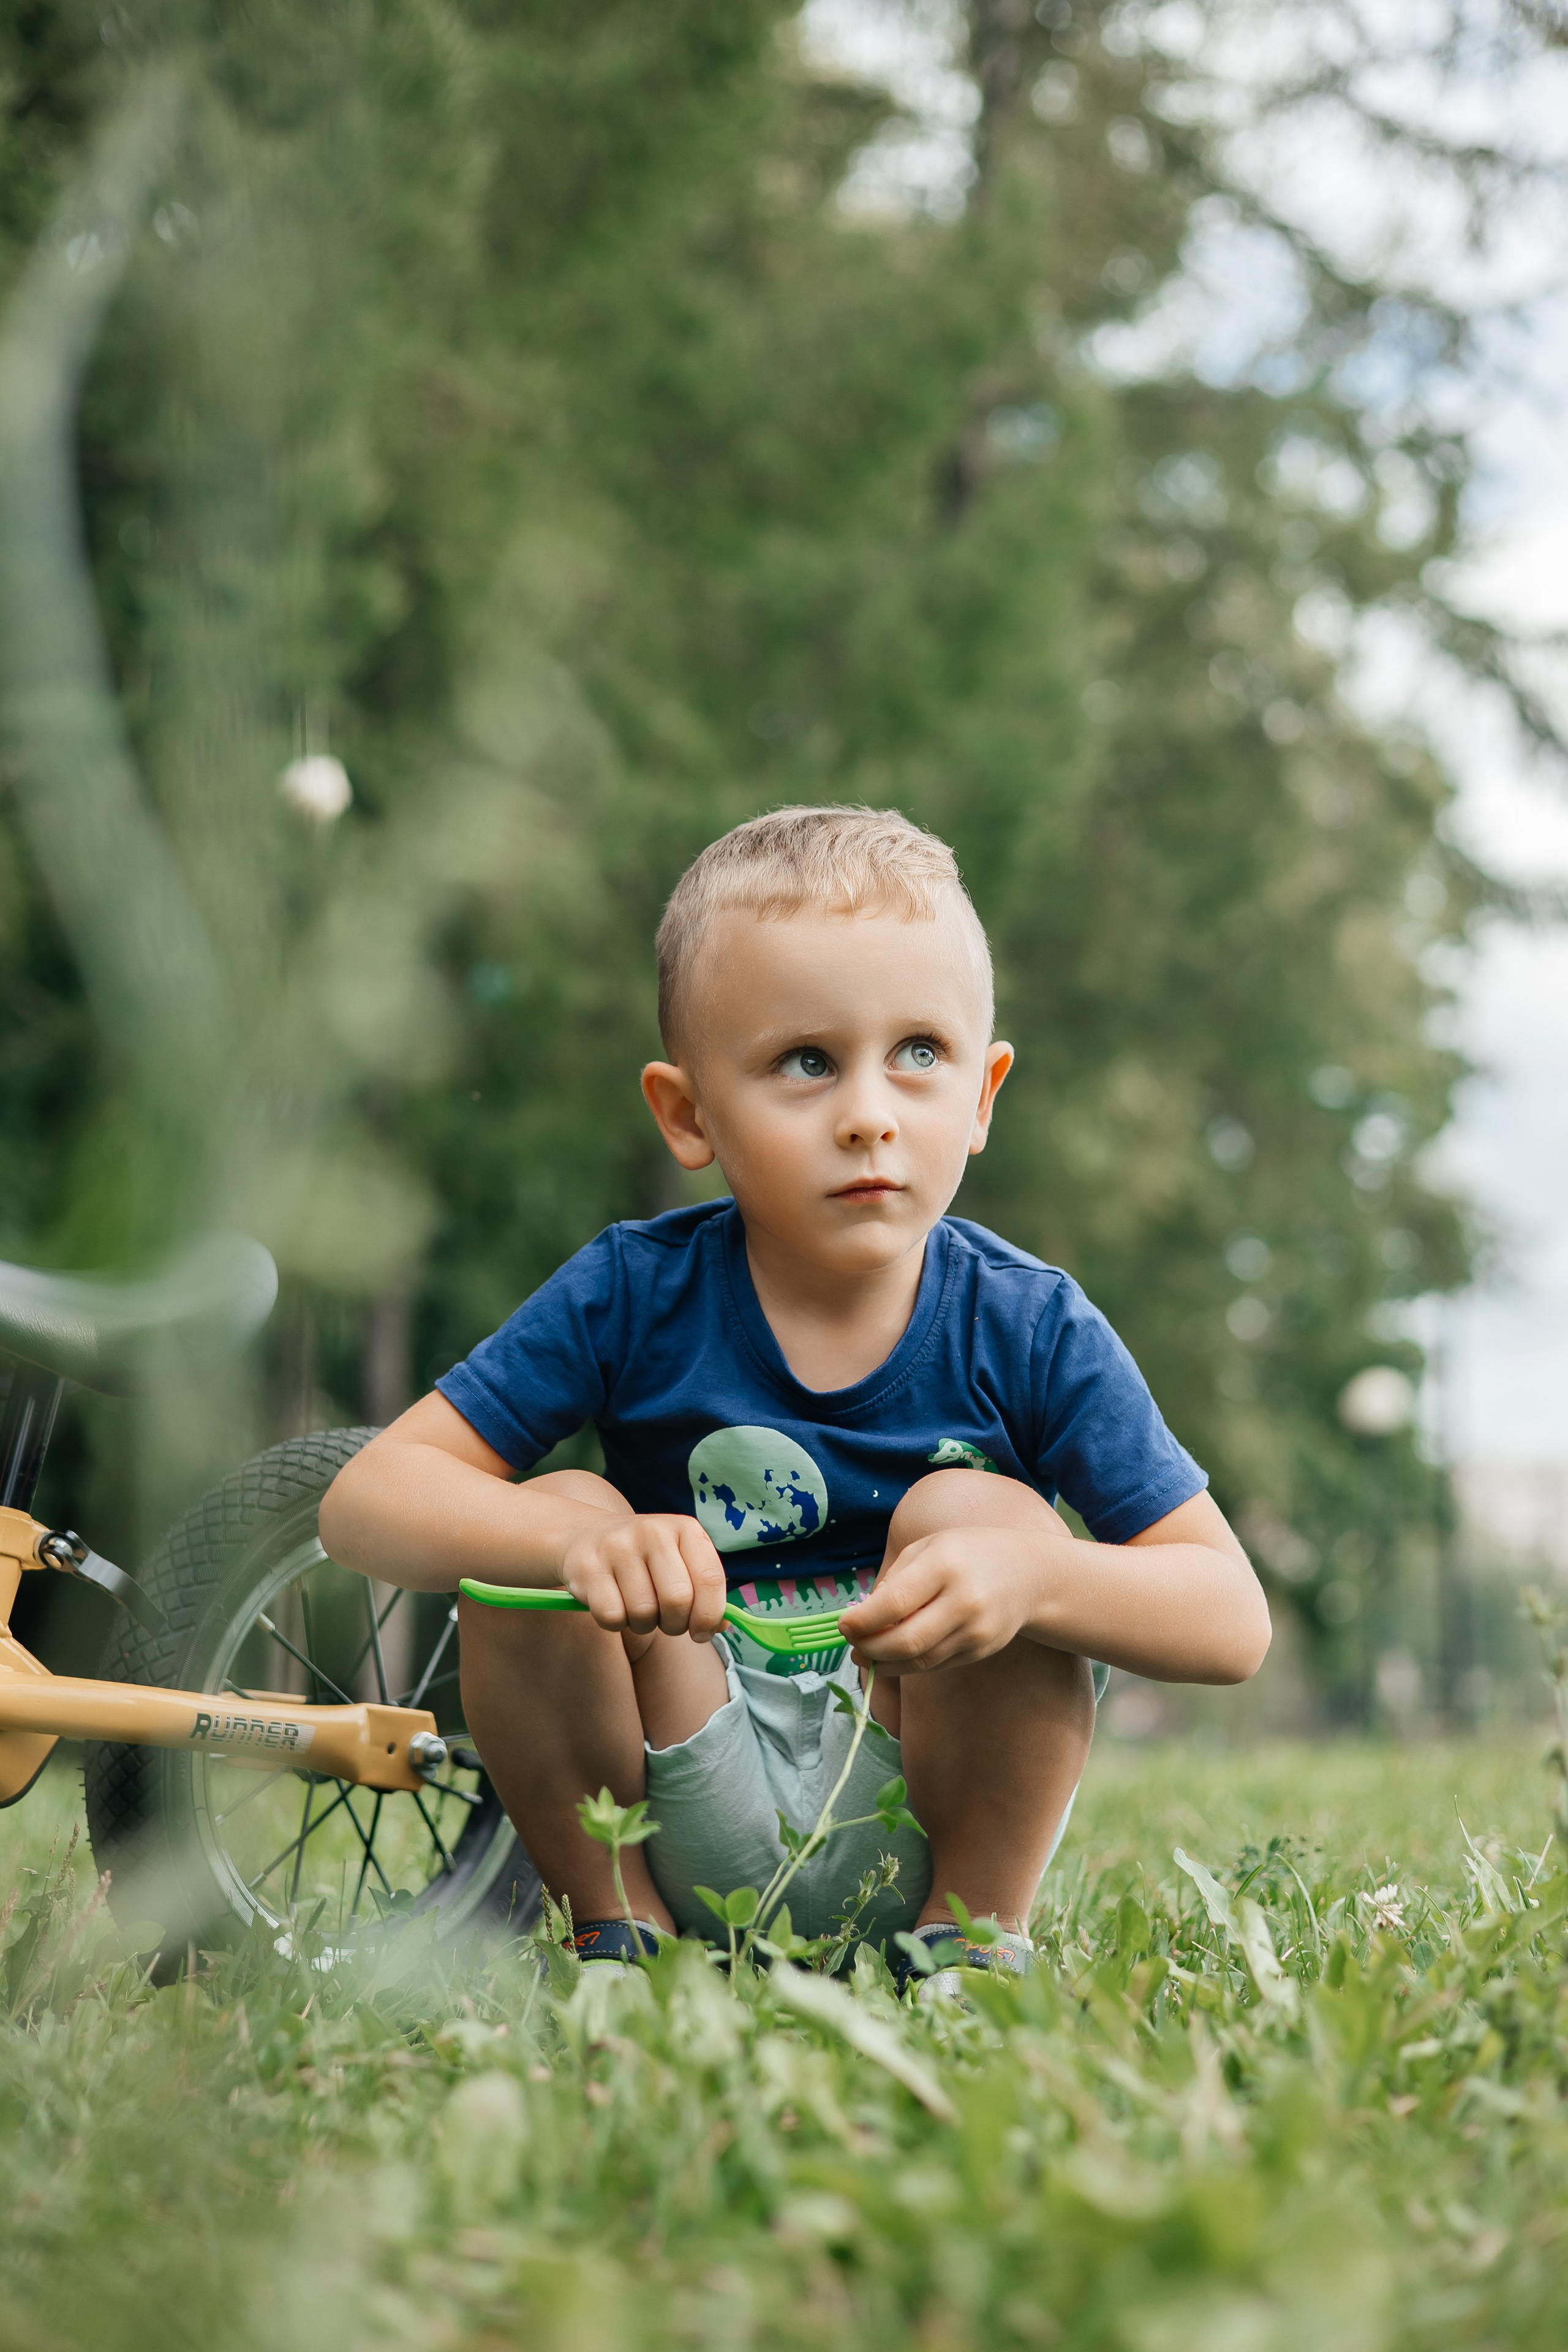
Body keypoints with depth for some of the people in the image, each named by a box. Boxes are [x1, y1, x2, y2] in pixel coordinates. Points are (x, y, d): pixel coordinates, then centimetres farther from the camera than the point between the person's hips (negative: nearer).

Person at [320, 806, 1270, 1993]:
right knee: (549, 1514, -21)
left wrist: (1034, 1575, -35)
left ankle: (976, 1927, -7)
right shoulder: (634, 1297, -9)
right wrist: (573, 1542, -36)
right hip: (705, 1837, 1)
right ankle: (615, 1922, -4)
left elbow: (1233, 1618, -14)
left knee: (975, 1512, -23)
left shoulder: (1026, 1327, -10)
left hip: (919, 1834, 0)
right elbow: (366, 1501, -15)